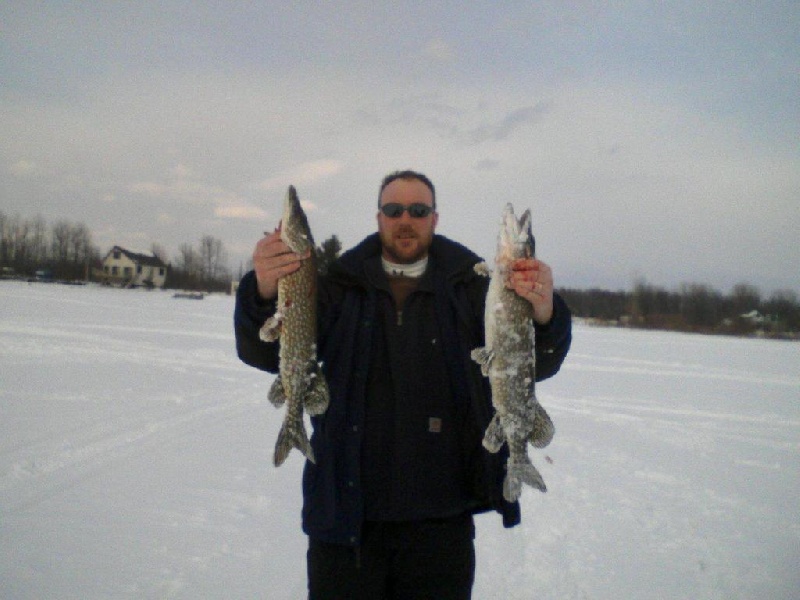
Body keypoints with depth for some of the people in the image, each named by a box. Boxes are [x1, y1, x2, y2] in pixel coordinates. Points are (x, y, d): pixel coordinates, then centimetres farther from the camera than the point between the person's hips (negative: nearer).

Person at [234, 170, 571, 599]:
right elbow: (266, 353, -5)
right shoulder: (338, 284, 1)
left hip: (441, 520, 0)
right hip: (345, 515, 0)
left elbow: (534, 364, -5)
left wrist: (543, 315, -28)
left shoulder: (470, 287, 1)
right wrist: (264, 292, -26)